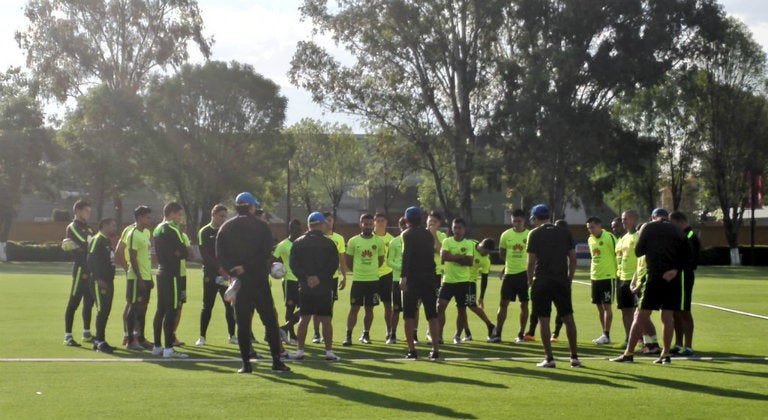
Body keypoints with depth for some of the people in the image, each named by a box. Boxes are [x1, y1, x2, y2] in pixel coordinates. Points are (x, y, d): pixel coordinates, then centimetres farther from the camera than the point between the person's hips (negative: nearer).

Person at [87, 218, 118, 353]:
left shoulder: (107, 241, 19)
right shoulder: (97, 240, -11)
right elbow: (91, 260, -20)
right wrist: (99, 279, -25)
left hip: (108, 281, 10)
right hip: (100, 282, -10)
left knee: (106, 311, 11)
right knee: (102, 310, -11)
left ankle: (99, 341, 17)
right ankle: (99, 341, -9)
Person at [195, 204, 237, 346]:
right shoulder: (205, 232, 0)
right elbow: (205, 254, -10)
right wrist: (219, 268, -19)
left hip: (226, 274, 3)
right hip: (210, 274, -3)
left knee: (230, 305, 1)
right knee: (207, 306, 0)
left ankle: (232, 335, 10)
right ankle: (202, 336, 7)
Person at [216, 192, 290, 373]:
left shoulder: (225, 228, 8)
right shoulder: (261, 226, 0)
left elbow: (220, 256, 1)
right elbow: (266, 253, -11)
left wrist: (232, 272, -4)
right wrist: (247, 267, -11)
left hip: (238, 280, 2)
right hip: (258, 280, -2)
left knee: (242, 323, 6)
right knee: (270, 320, 4)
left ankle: (246, 363, 4)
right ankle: (276, 361, 2)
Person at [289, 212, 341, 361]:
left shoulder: (298, 242, 5)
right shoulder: (328, 243, -1)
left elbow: (293, 263, -3)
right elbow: (334, 264, -9)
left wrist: (306, 278, -7)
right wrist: (320, 277, -11)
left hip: (305, 287, 2)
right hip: (324, 287, -2)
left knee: (304, 319, 8)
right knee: (326, 320, 2)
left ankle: (299, 350, 7)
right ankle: (329, 352, 1)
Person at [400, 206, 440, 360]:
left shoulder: (408, 234, -4)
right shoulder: (429, 234, 13)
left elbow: (406, 255, -16)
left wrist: (403, 276, -20)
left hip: (413, 279, -5)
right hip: (429, 278, 5)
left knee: (409, 315, 2)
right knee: (432, 315, 7)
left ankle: (411, 350, -2)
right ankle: (435, 349, 2)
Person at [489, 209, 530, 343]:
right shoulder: (506, 235, 3)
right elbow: (501, 254, 14)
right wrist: (511, 262, 9)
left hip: (524, 273, -1)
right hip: (509, 273, 1)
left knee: (524, 304, 5)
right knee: (503, 303, 0)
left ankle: (521, 334, 14)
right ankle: (497, 334, 4)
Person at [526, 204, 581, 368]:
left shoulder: (535, 234, -2)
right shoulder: (565, 232, 9)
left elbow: (531, 262, -5)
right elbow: (573, 258, 8)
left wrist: (530, 281, 5)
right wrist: (569, 278, 15)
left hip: (542, 281, -3)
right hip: (562, 281, 3)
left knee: (543, 319, 2)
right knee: (568, 318, 10)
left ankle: (549, 358, 1)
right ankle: (574, 357, 11)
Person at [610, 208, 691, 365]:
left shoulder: (648, 227, 3)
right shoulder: (677, 230, 11)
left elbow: (638, 251, 3)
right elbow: (687, 253, 0)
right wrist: (676, 269, -7)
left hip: (654, 276, -3)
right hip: (672, 277, 3)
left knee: (641, 315, -2)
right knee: (668, 315, 8)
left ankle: (629, 353, -2)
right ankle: (665, 354, 7)